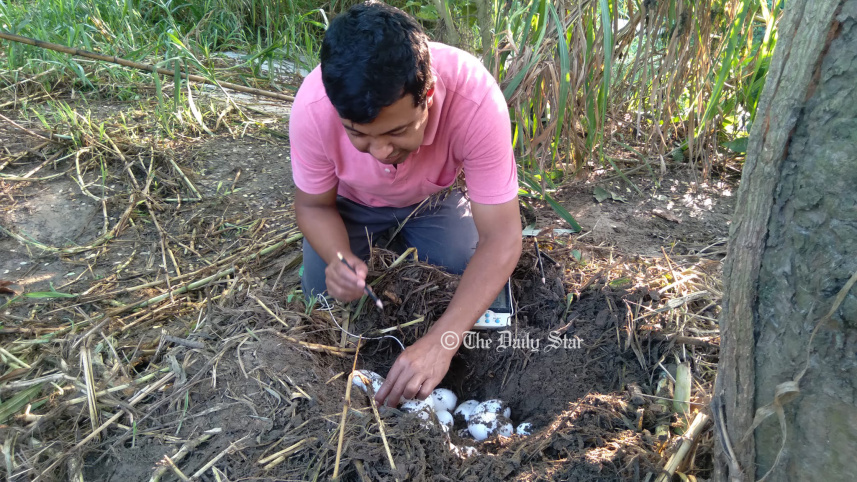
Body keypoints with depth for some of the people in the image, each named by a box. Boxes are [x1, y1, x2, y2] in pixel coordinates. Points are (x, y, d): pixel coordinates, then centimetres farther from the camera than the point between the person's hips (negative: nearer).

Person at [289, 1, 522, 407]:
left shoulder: (476, 99, -42)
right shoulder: (313, 108, -37)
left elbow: (500, 239, -36)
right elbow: (314, 205, -16)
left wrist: (441, 342, -46)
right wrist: (340, 259, -38)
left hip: (435, 198, 0)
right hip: (351, 201, 1)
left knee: (485, 306, -6)